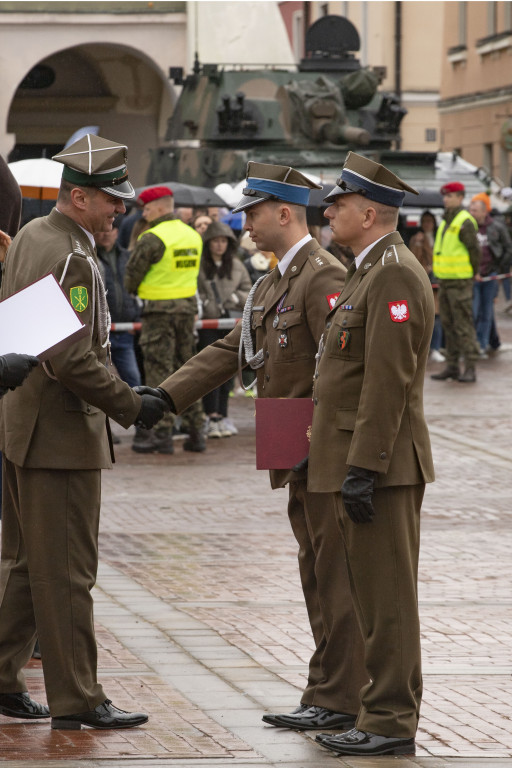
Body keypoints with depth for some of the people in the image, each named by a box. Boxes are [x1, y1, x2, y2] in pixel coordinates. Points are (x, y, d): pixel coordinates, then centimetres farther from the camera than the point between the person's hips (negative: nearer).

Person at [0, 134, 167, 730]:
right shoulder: (69, 258, -20)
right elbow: (71, 360, -26)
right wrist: (130, 407, -16)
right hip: (59, 434, -10)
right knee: (66, 571, -3)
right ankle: (75, 700, 3)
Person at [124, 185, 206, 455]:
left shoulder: (152, 238, -14)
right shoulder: (193, 235, 9)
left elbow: (131, 278, -9)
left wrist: (136, 290, 12)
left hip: (159, 310, -7)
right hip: (188, 306, 7)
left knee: (159, 371, -3)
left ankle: (162, 432, -5)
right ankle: (195, 431, 14)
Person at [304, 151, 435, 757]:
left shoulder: (394, 276, -16)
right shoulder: (368, 273, 17)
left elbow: (388, 382, -22)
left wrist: (364, 469, -23)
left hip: (382, 465, -10)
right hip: (359, 464, 10)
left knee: (386, 599, -5)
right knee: (374, 598, 14)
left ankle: (390, 722, -1)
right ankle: (388, 715, 20)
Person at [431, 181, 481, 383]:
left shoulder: (464, 222, -11)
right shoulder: (445, 222, 16)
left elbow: (474, 249, -11)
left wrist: (473, 273, -5)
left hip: (460, 281, -9)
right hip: (444, 280, 9)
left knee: (464, 325, -8)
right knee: (448, 324, 10)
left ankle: (470, 368, -6)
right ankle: (452, 365, 16)